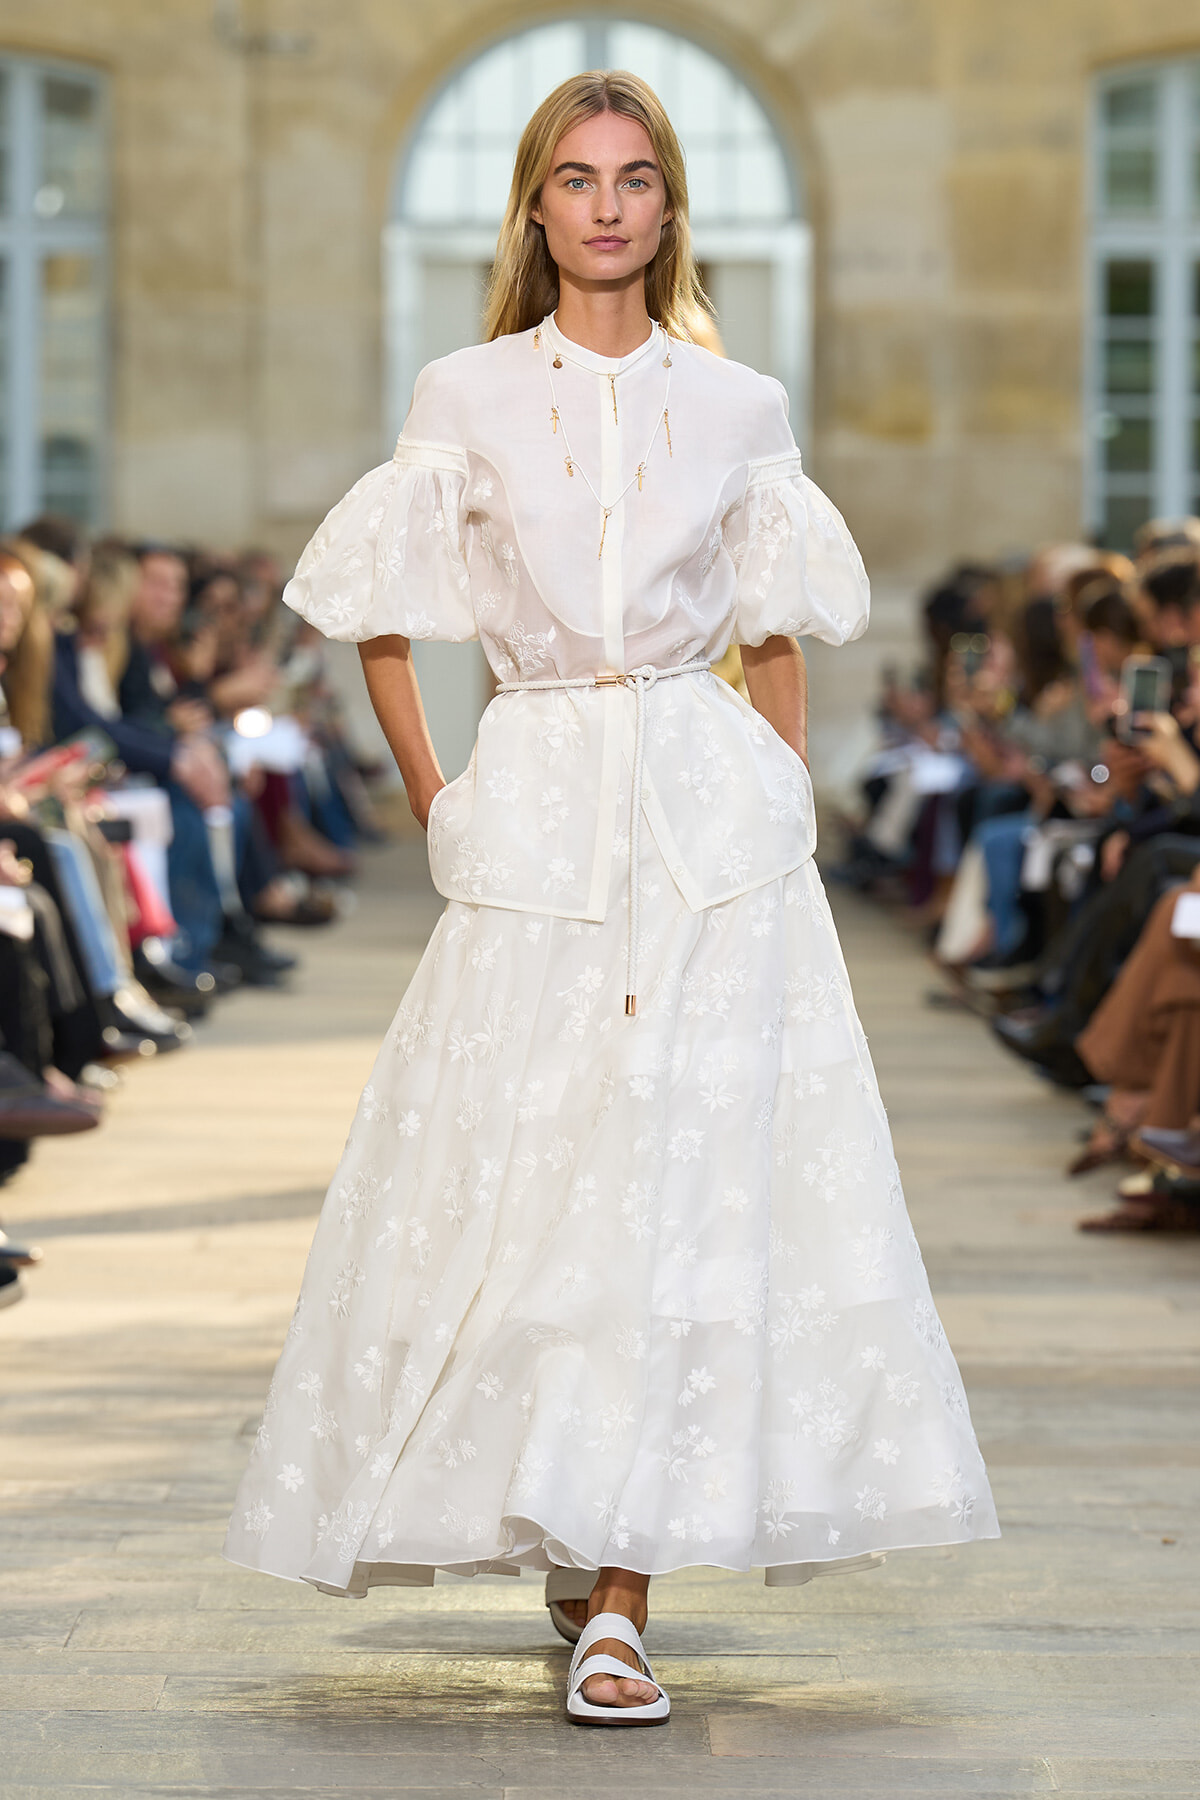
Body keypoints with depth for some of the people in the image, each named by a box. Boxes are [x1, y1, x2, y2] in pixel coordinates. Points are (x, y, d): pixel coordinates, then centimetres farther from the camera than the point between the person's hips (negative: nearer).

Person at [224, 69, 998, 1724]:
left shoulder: (737, 411, 7)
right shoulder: (467, 401, 4)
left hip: (711, 813, 0)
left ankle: (619, 1598, -7)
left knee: (683, 1185, -8)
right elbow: (373, 612, 12)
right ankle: (570, 1533, 22)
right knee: (519, 1183, 0)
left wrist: (787, 799, 7)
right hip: (535, 822, 0)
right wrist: (432, 796, 6)